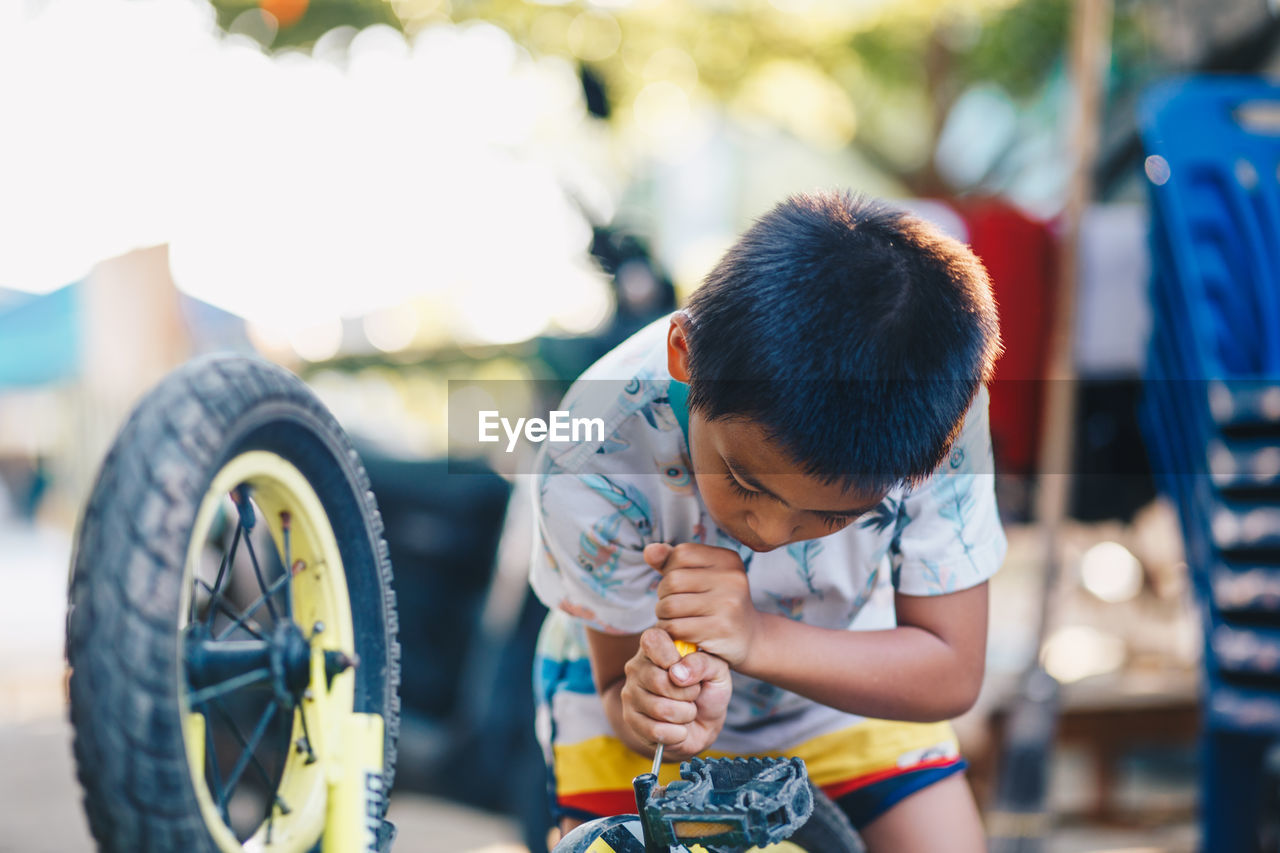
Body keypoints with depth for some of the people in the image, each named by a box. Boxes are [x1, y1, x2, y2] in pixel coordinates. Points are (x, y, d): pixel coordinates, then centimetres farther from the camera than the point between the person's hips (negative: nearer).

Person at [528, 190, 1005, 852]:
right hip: (639, 698, -1)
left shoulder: (939, 415, -30)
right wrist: (647, 711, -43)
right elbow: (619, 682, -19)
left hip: (849, 689, 2)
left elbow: (952, 678, -23)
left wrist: (758, 640, -38)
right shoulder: (593, 461, -33)